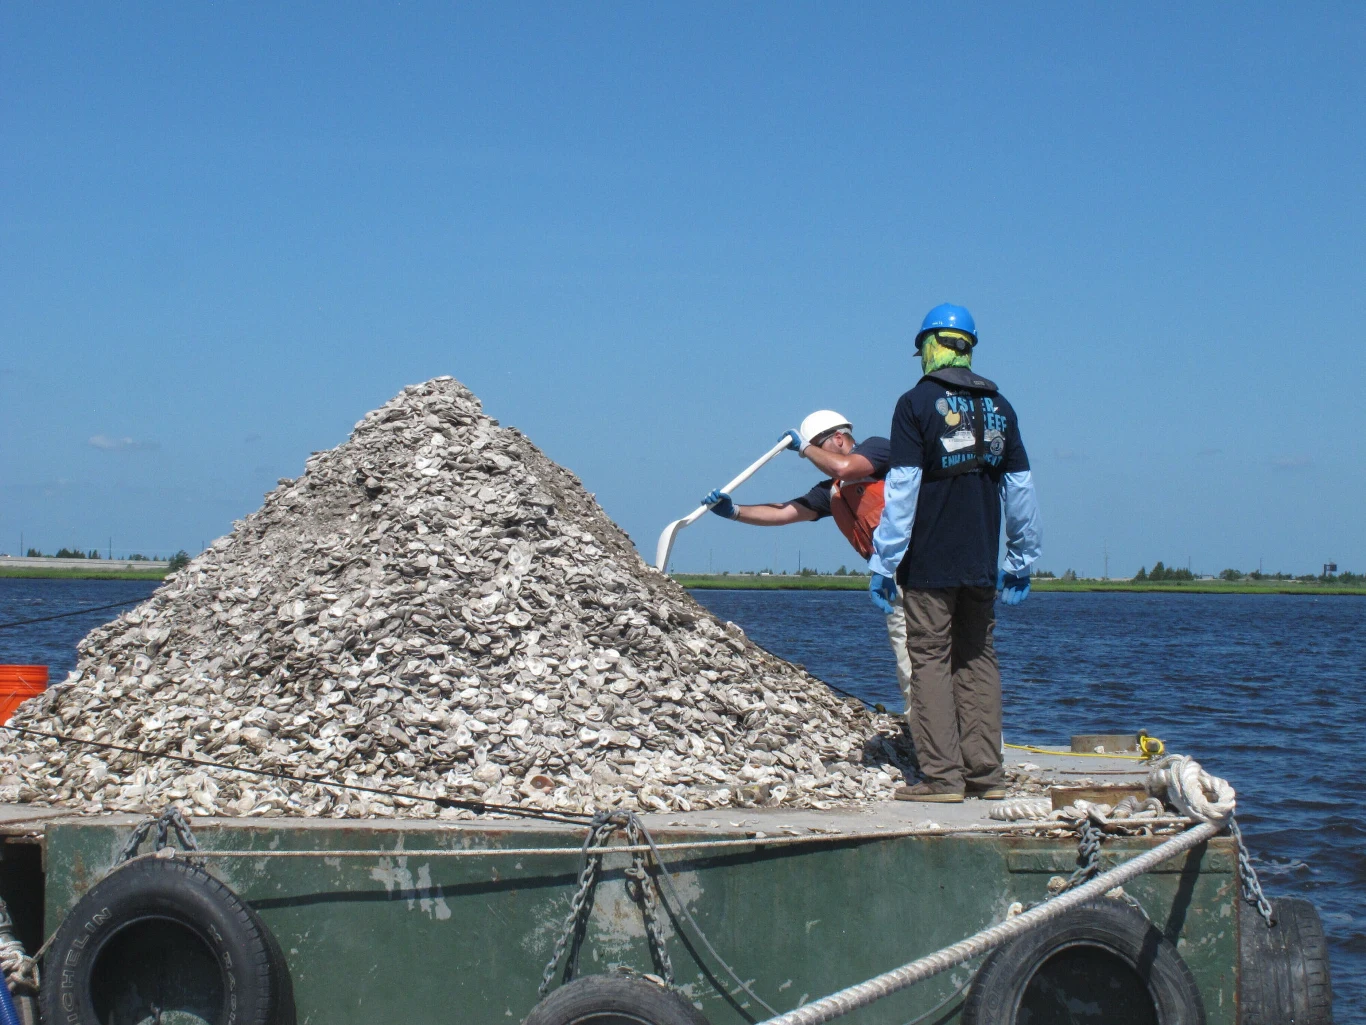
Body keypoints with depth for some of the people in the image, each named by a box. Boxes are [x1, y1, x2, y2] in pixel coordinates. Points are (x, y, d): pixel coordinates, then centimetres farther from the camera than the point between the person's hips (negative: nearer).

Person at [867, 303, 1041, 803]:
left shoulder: (916, 403, -6)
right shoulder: (998, 406, 9)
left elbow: (902, 490, -11)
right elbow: (1020, 488, 11)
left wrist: (882, 563, -8)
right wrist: (1022, 562, 18)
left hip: (929, 561, -5)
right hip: (981, 562, 5)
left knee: (931, 660, -1)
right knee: (978, 660, 11)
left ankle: (942, 775, -4)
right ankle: (986, 774, 10)